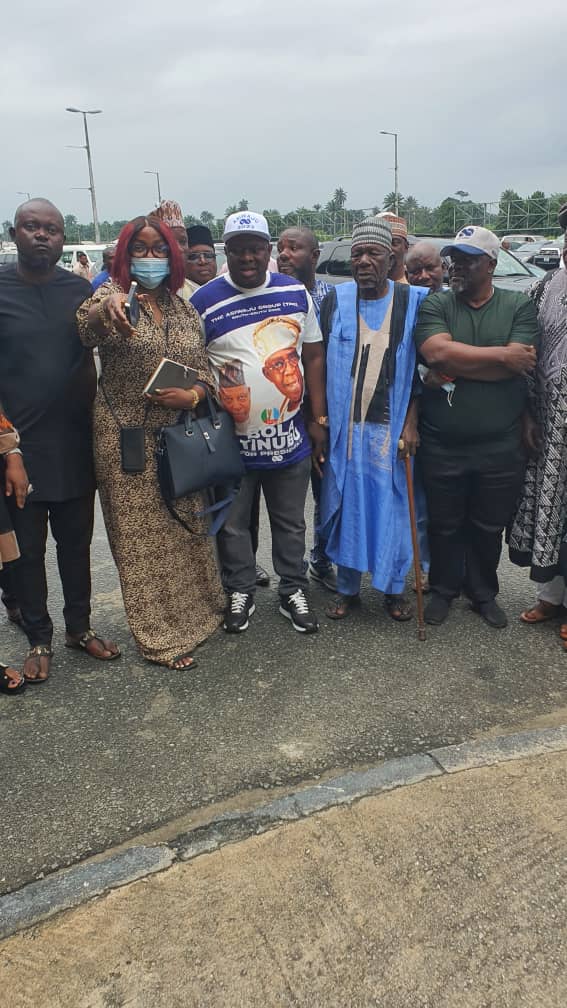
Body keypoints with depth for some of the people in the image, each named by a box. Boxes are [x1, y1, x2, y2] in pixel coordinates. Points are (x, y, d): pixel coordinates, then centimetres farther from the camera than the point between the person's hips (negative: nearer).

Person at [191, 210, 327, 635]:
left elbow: (313, 357, 5)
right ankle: (240, 592, 31)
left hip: (288, 435, 2)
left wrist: (319, 418, 2)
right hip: (230, 437, -1)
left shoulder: (296, 293, 2)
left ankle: (293, 591, 30)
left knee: (291, 523, 14)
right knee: (233, 525, 12)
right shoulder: (204, 301, -5)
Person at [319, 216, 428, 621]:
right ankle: (348, 588, 23)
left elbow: (420, 368, 1)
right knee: (347, 505, 8)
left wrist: (411, 423, -7)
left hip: (393, 427, -1)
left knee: (393, 505, 6)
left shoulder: (413, 301, 0)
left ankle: (395, 588, 23)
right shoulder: (335, 300, 2)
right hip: (344, 425, 1)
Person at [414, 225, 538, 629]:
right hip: (442, 445, 0)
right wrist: (500, 355, -13)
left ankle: (484, 592, 35)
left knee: (489, 527, 15)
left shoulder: (519, 306, 1)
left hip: (501, 445, 1)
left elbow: (520, 364, -13)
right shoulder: (435, 305, 0)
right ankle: (443, 590, 34)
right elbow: (436, 353, -19)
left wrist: (453, 370, -14)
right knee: (445, 524, 14)